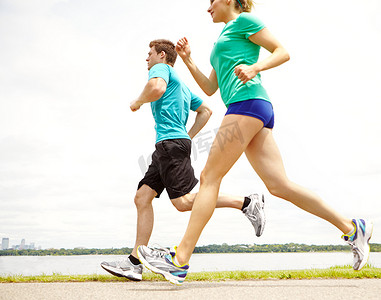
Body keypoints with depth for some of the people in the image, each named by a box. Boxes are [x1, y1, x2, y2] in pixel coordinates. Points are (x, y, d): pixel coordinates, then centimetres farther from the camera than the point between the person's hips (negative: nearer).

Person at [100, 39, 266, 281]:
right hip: (166, 147, 10)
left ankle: (247, 203, -12)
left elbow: (156, 88, -21)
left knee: (183, 202, -16)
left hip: (172, 143, -10)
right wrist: (188, 137, 24)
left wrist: (137, 102, -2)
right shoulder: (180, 85, 30)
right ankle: (135, 263, 1)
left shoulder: (161, 68, 4)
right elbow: (206, 111, 31)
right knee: (142, 197, 4)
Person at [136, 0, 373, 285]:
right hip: (256, 111, 9)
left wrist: (255, 67, -17)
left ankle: (180, 260, -11)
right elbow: (209, 88, 29)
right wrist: (188, 60, 20)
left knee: (209, 177, -12)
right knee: (279, 185, 0)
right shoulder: (224, 41, 33)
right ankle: (351, 227, 3)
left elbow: (283, 52, 0)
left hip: (247, 102, -9)